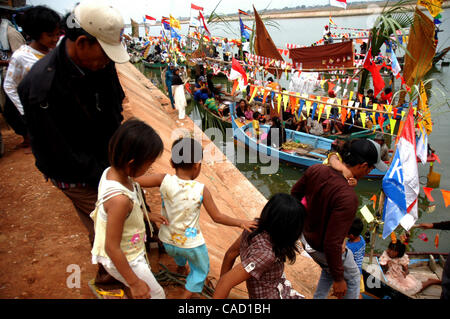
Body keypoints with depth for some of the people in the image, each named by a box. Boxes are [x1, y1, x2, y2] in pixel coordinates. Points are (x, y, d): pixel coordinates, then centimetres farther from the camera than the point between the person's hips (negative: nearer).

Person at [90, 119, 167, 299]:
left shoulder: (112, 172, -13)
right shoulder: (119, 199, -39)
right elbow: (112, 247, -29)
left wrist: (147, 215, 9)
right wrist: (134, 282, -20)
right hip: (123, 261, -8)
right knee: (157, 295, 15)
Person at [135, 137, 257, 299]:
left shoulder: (164, 180, -22)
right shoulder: (201, 190, -24)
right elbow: (217, 217, -16)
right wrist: (240, 222, -4)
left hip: (167, 240, 4)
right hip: (191, 243, -4)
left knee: (177, 253, 41)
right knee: (201, 270, 26)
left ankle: (180, 265, 71)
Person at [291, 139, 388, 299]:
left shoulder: (315, 169, -15)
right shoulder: (348, 198, -36)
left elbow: (295, 193, 4)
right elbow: (332, 244, -32)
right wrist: (338, 279, -17)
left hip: (306, 235, 7)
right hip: (323, 249, -7)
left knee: (329, 271, 33)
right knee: (352, 277, 23)